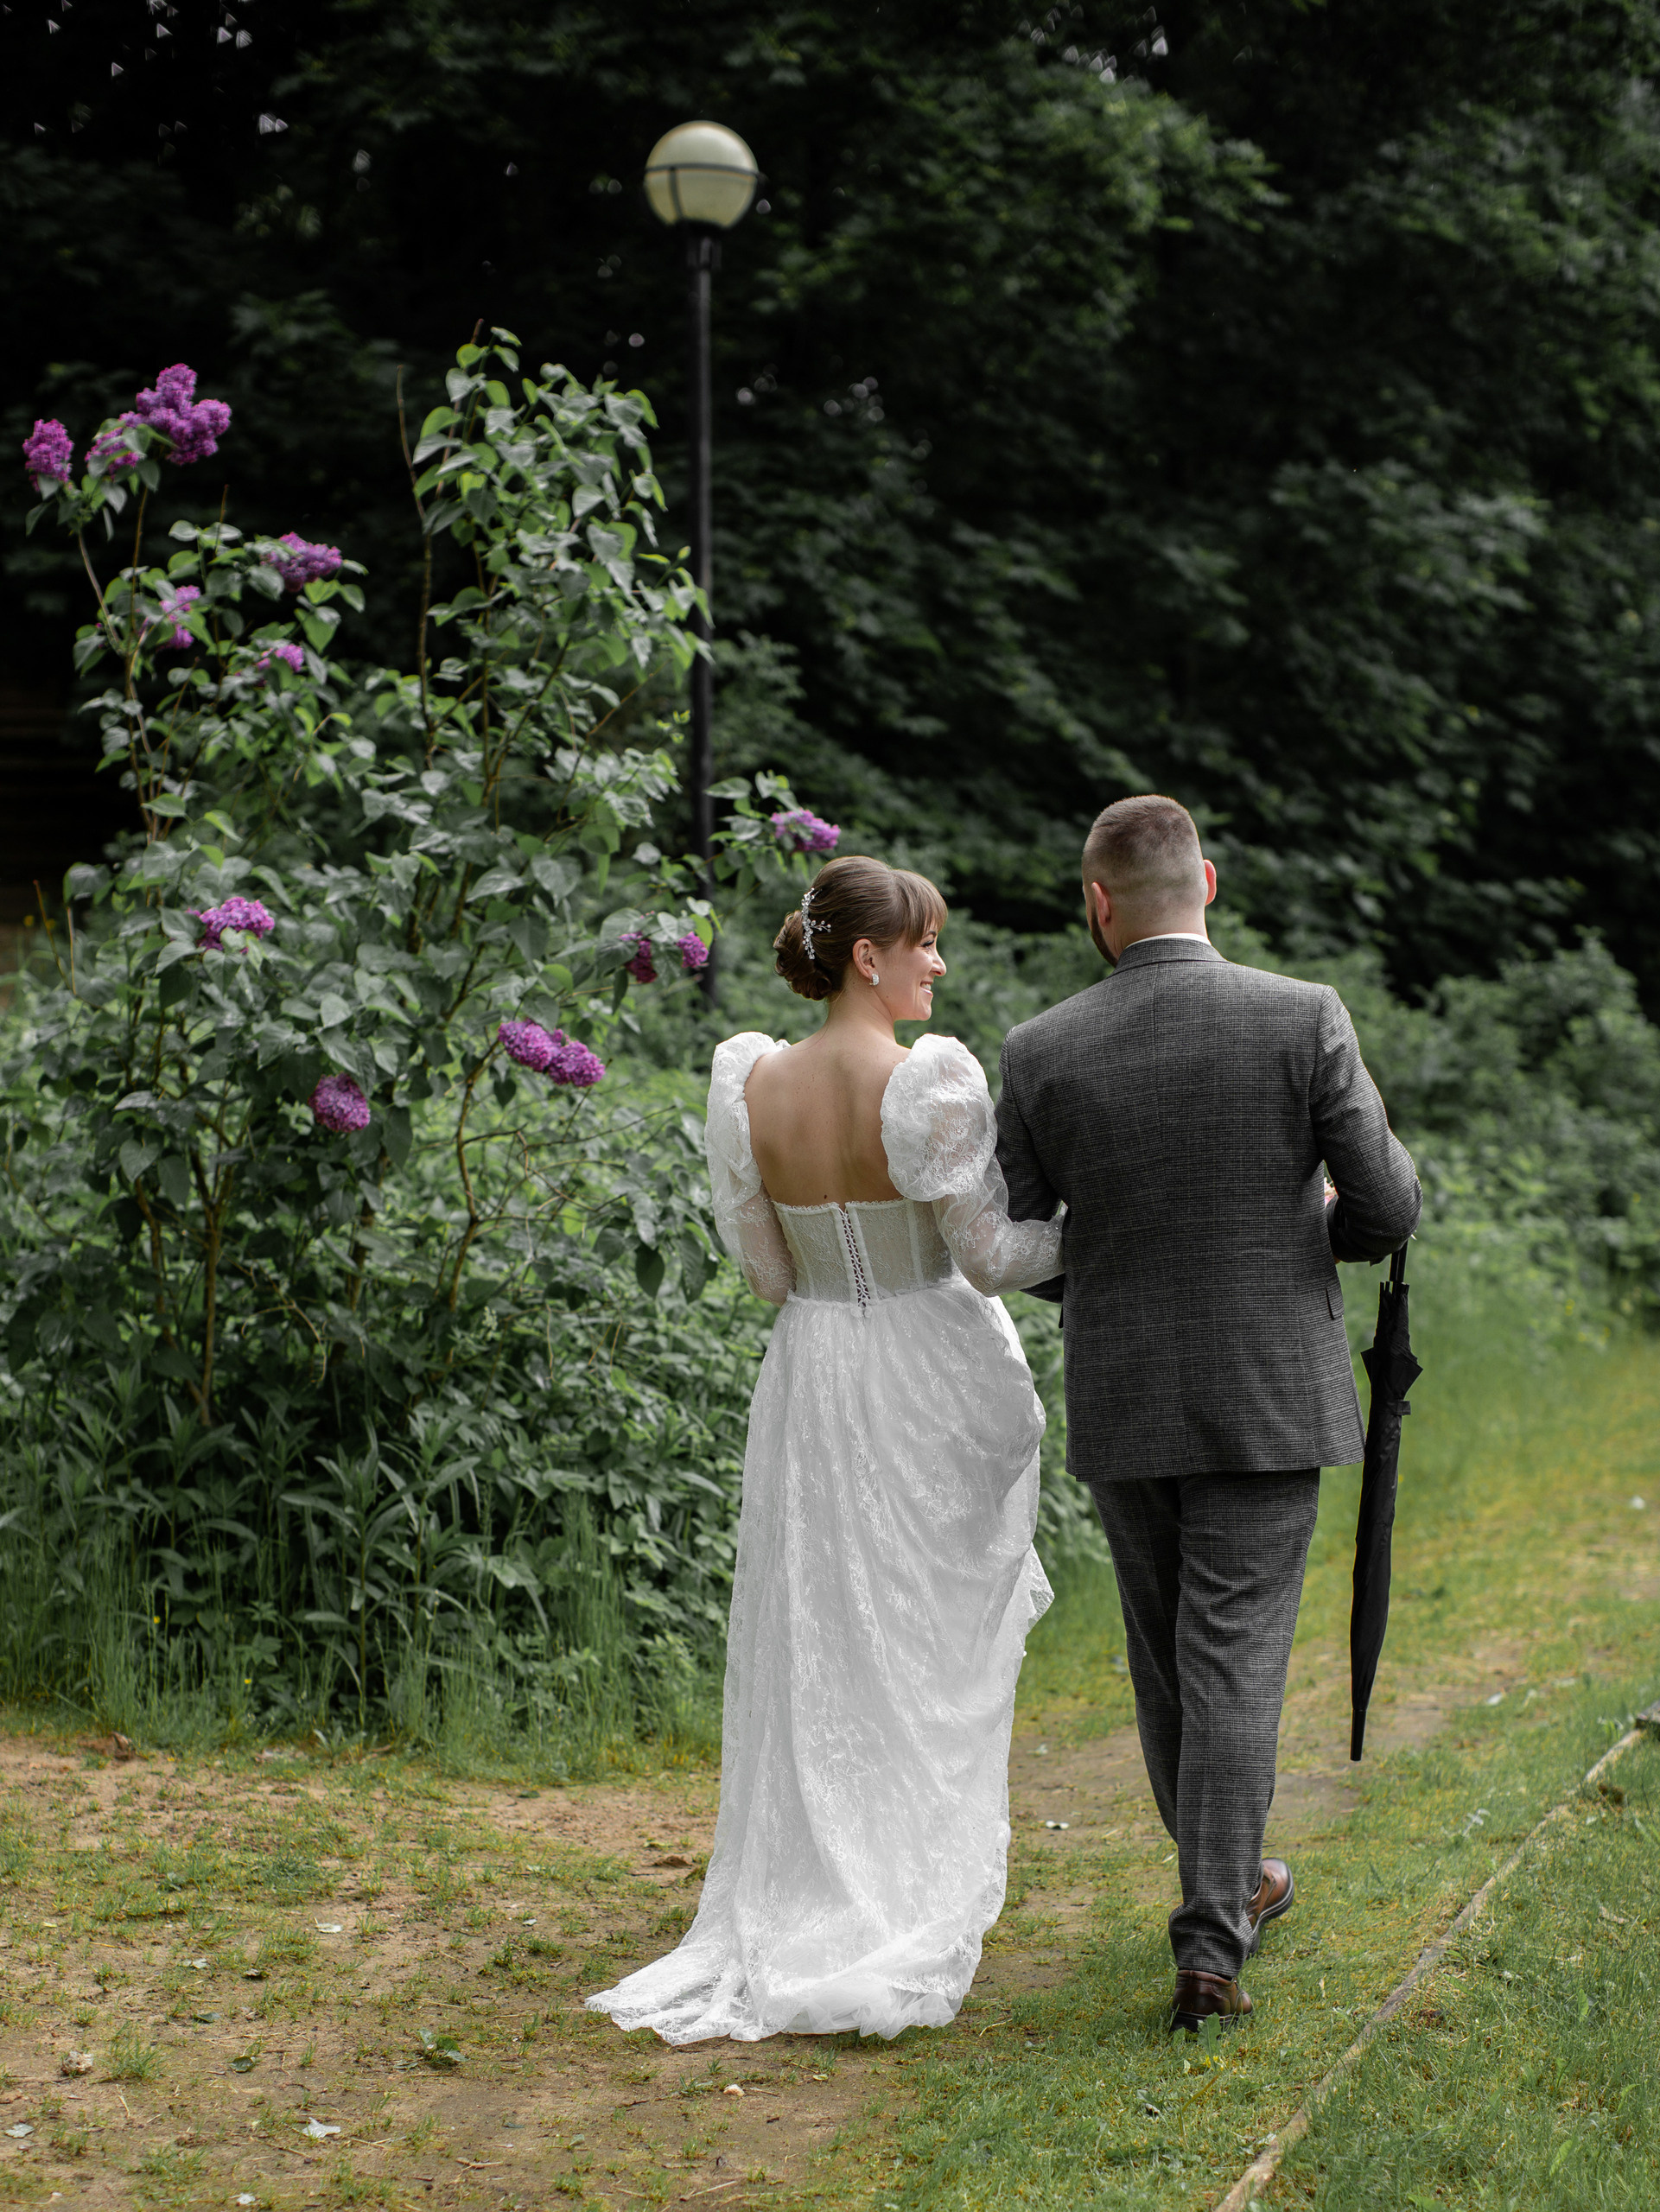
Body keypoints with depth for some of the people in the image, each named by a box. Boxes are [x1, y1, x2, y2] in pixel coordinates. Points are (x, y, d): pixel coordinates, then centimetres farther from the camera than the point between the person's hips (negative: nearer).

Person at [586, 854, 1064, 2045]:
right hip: (936, 1383, -4)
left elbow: (764, 1267, 4)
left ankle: (802, 1897, 16)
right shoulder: (934, 1079, -18)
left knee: (819, 1647, 13)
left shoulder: (750, 1083, -3)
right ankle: (912, 1911, 13)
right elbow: (991, 1256, -14)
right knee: (936, 1653, 8)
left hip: (812, 1383, 4)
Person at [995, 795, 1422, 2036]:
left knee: (1169, 1660, 18)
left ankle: (1232, 1883, 35)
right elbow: (1388, 1210, -9)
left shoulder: (1043, 1053, -6)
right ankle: (1210, 1947, -5)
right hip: (1266, 1400, -2)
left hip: (1121, 1408, 2)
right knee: (1234, 1666, 0)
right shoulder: (1303, 1020, -10)